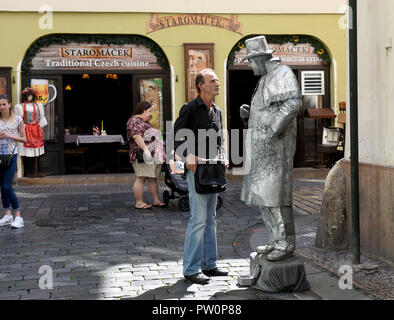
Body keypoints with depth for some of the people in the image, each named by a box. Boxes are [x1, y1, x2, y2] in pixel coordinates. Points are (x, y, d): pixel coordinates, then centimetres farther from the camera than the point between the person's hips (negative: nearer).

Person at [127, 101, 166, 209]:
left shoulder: (145, 122, 24)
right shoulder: (134, 121, -8)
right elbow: (136, 136, -20)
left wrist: (159, 141, 26)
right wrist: (145, 150, -27)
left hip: (154, 155, 10)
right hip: (142, 156, -10)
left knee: (153, 178, 9)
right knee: (142, 178, -11)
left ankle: (156, 200, 12)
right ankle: (139, 202, -9)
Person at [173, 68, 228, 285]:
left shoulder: (217, 112, 14)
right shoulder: (190, 109, -7)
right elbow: (177, 136, -10)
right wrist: (188, 155, -23)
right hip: (196, 169, -8)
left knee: (210, 219, 11)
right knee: (199, 219, -11)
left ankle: (209, 265, 19)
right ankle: (191, 269, -4)